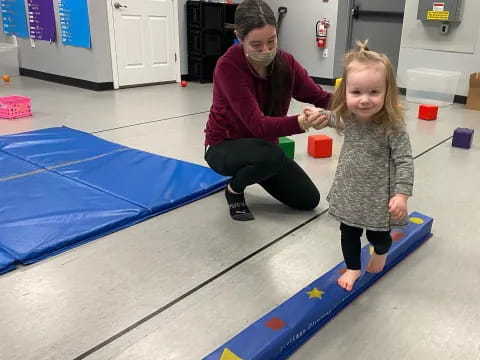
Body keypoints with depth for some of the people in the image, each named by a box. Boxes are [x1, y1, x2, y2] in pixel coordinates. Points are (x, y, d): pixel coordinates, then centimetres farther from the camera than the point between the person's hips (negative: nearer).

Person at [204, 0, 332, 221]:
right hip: (224, 147, -6)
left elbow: (319, 97, -15)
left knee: (309, 200, 4)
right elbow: (258, 124, -36)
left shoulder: (285, 62, -11)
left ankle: (249, 172, 25)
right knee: (273, 155, -38)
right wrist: (300, 123, -53)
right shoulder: (228, 66, -28)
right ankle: (235, 188, -4)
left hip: (262, 147, 6)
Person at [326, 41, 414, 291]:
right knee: (348, 233, 15)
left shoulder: (392, 127, -26)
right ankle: (353, 268, 39)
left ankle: (381, 252, 53)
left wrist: (401, 194, -26)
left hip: (378, 195, -4)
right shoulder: (347, 117, -10)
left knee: (377, 235, 18)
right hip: (349, 191, 4)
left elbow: (404, 162, -22)